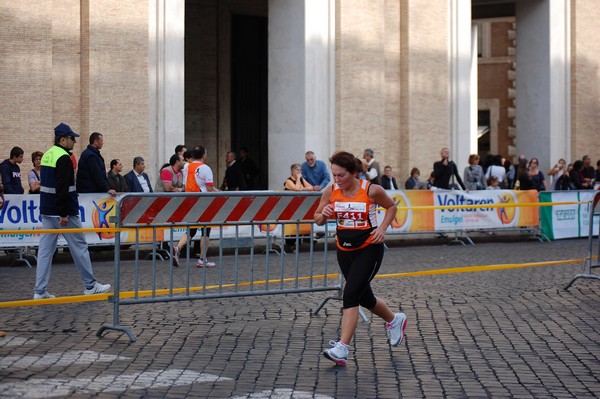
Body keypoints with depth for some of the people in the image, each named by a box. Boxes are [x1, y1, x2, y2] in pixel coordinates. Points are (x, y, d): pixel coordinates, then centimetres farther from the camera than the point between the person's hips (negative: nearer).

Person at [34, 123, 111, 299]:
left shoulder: (47, 155, 14)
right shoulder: (64, 158, -15)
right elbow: (63, 188, -23)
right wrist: (64, 214, -23)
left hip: (47, 211, 9)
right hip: (62, 212, -9)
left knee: (45, 249, 6)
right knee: (79, 246, 3)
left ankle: (40, 291, 3)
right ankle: (90, 286, 11)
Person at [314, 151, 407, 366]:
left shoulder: (371, 190, -15)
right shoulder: (331, 191, -6)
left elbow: (391, 207, 3)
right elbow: (317, 219, 4)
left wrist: (382, 228, -12)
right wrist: (324, 214, -20)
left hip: (369, 249, -5)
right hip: (345, 250, 5)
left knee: (350, 294, -17)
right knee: (365, 297, 16)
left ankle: (342, 349, -17)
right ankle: (394, 320, 45)